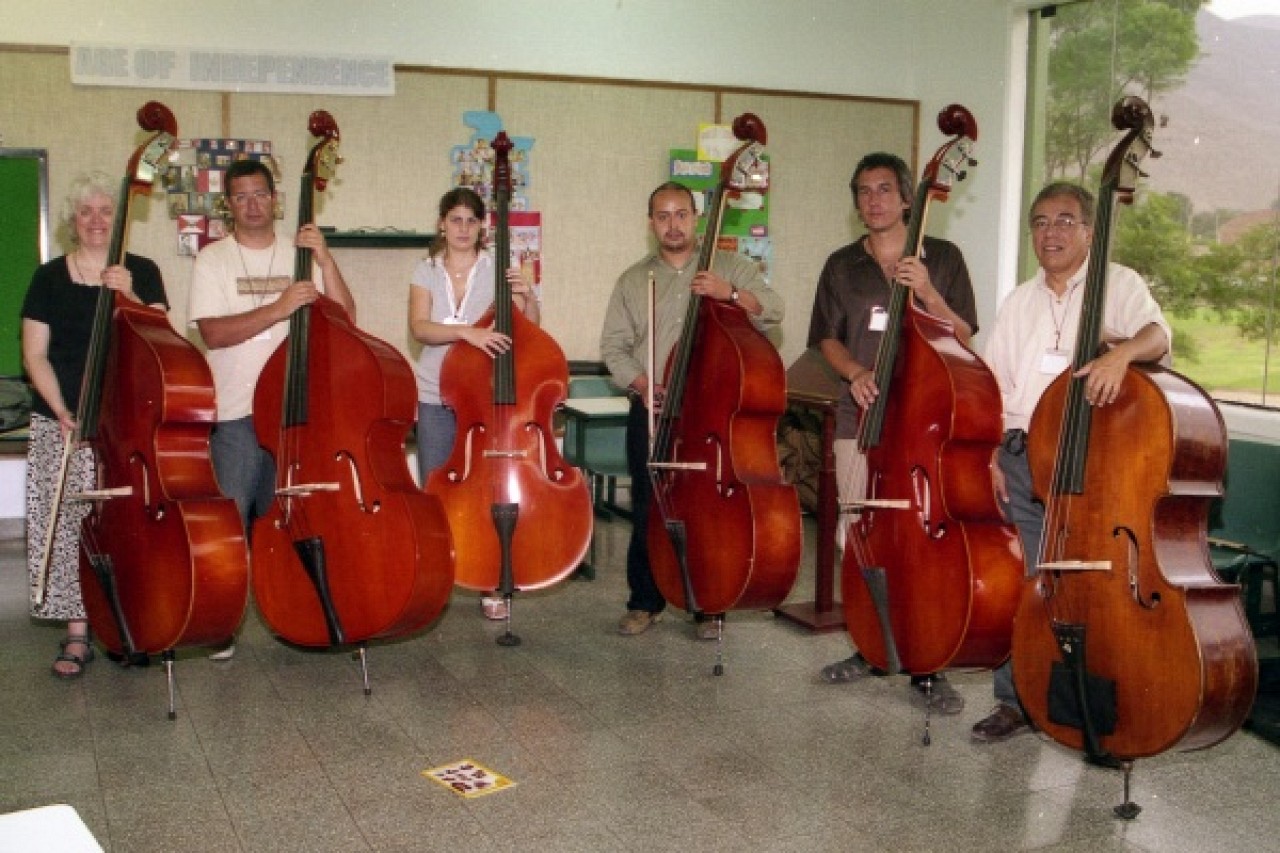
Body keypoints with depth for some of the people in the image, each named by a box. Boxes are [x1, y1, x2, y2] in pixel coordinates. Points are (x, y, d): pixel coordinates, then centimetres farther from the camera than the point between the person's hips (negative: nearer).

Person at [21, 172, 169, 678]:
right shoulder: (50, 278, 7)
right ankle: (77, 634, 4)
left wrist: (129, 298, -18)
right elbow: (35, 356, 2)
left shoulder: (142, 273, 7)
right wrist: (62, 412, -10)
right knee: (67, 524, -5)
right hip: (62, 422, 0)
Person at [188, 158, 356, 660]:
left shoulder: (298, 254, 8)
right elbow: (212, 333, -13)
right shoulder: (213, 259, 0)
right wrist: (279, 308, -22)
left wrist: (324, 258, -12)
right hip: (235, 412, -2)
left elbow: (345, 317, -1)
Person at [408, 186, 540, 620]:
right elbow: (419, 327, -15)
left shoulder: (498, 269, 0)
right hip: (436, 399, 1)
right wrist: (466, 331, -31)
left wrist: (528, 297, -21)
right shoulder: (426, 273, 2)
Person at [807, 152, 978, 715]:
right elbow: (827, 339, 13)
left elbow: (965, 340, 3)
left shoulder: (942, 258, 6)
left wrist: (929, 295, -13)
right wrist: (854, 372, -7)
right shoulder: (842, 266, 12)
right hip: (861, 419, 3)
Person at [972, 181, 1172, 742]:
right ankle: (1017, 701, 17)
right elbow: (993, 389, 16)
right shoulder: (1020, 302, 17)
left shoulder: (1118, 285, 3)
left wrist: (1123, 351, -38)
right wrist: (990, 458, 5)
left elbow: (1157, 335, -15)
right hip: (1021, 459, 4)